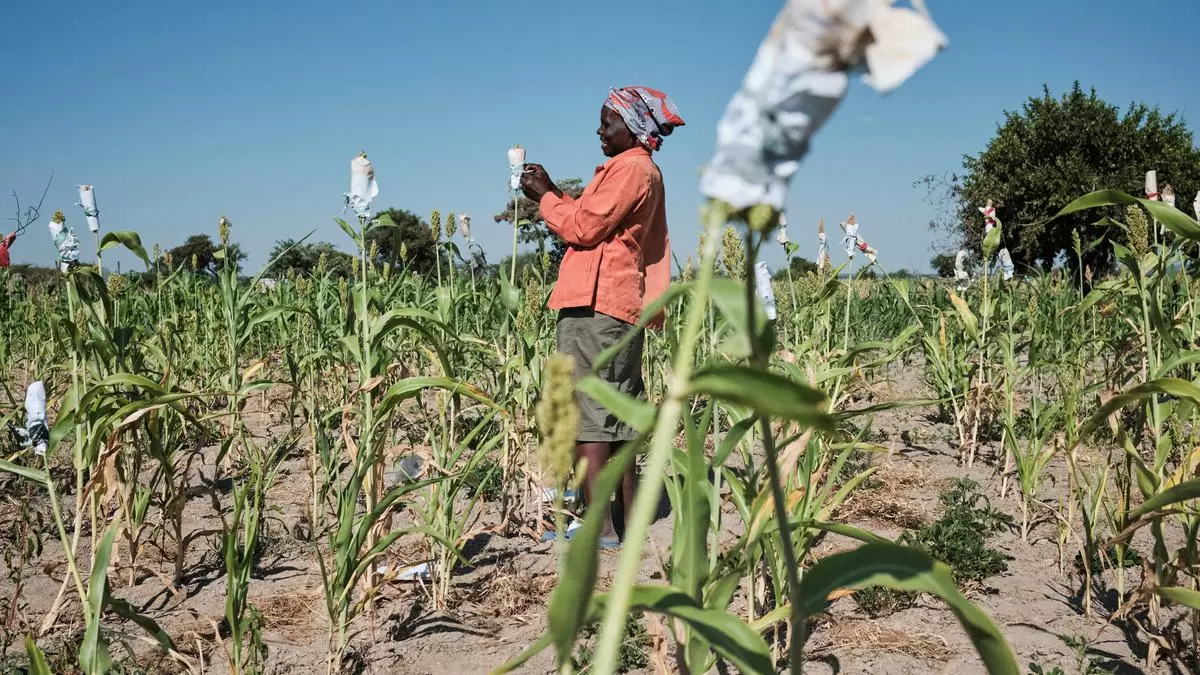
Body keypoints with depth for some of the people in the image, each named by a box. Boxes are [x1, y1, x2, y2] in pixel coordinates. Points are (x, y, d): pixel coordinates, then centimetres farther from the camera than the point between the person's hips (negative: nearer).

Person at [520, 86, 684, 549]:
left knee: (586, 414, -11)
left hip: (595, 306, -11)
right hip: (621, 306, 11)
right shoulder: (646, 172, 23)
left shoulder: (630, 168, -8)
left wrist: (545, 196, 2)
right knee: (617, 416, 14)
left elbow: (585, 229, -12)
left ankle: (600, 527, -13)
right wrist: (552, 195, 13)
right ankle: (628, 518, 21)